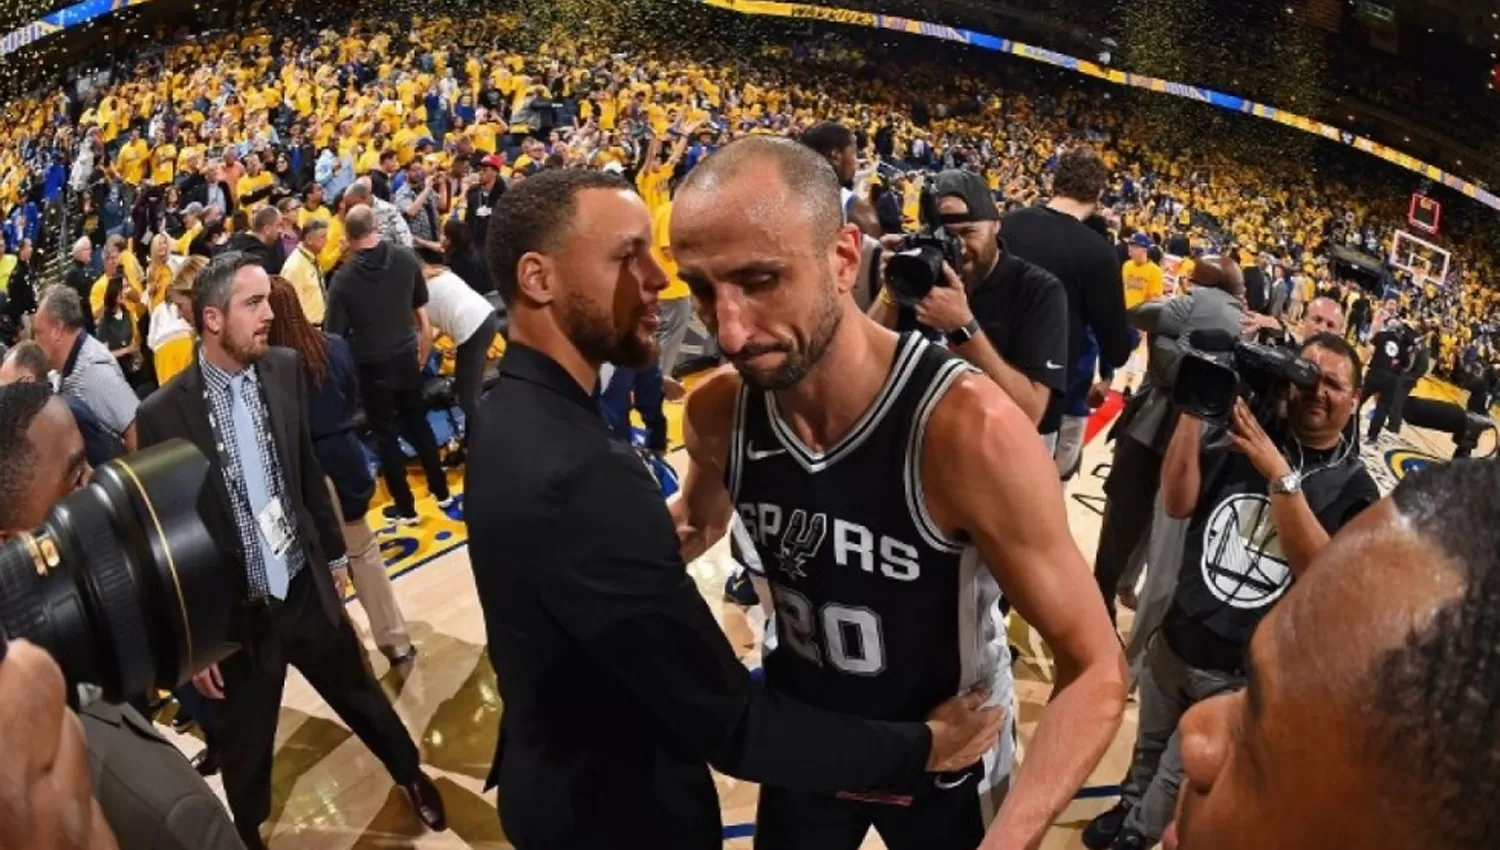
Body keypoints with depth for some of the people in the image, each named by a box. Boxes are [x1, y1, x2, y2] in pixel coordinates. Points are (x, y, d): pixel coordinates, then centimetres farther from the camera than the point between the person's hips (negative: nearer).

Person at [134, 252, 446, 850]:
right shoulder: (163, 415, -18)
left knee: (360, 695, 24)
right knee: (245, 755, 18)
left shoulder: (285, 370, -6)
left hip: (307, 587, 3)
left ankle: (411, 775, 51)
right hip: (234, 613, -3)